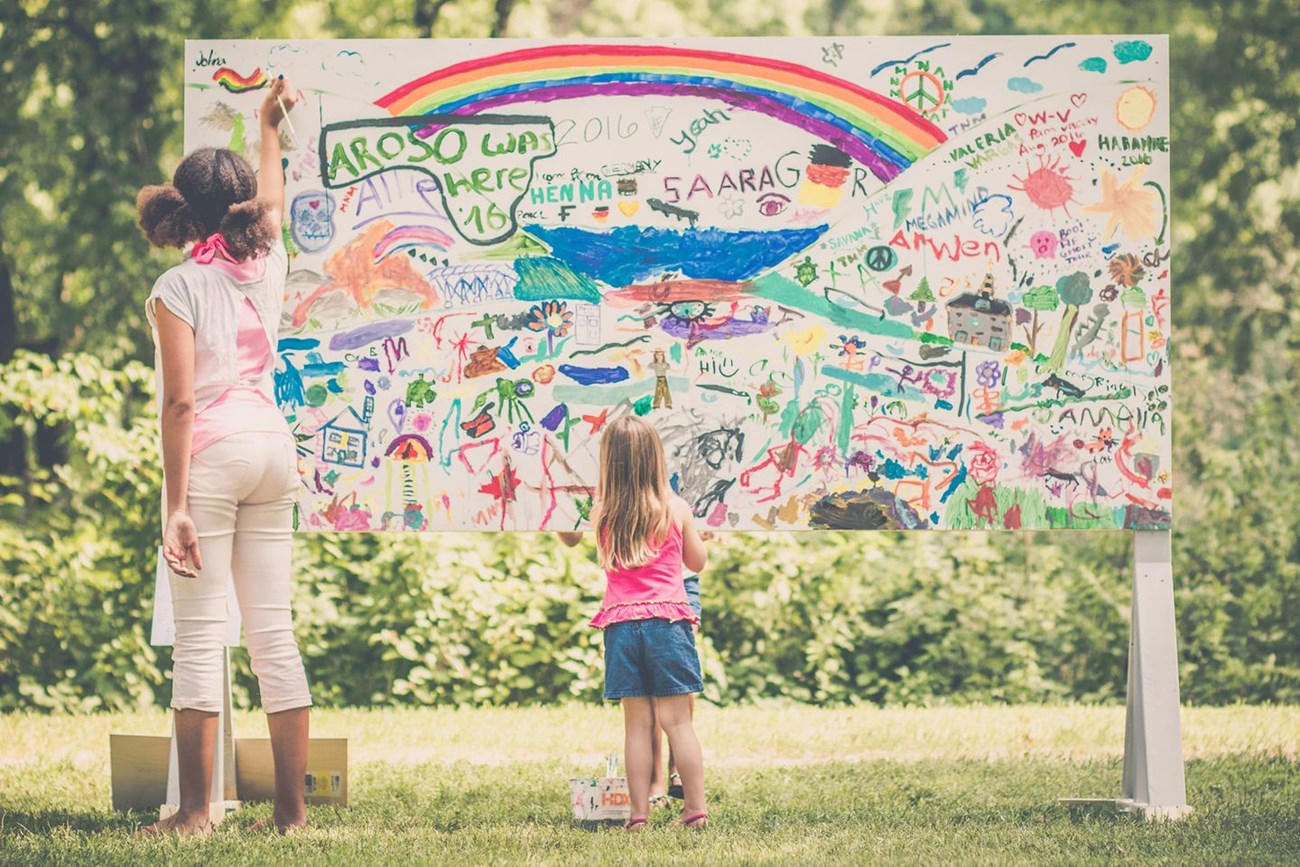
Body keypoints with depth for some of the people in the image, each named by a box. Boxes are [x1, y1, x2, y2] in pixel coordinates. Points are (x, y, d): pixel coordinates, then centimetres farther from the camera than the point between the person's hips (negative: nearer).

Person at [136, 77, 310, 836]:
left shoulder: (179, 289, -7)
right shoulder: (267, 267, 8)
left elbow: (179, 404, -13)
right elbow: (272, 201, 32)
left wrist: (177, 508, -13)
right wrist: (269, 127, 49)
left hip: (212, 452, -5)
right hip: (274, 445, 5)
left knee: (200, 634, -4)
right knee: (274, 631, 7)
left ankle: (197, 810, -4)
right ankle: (292, 806, 7)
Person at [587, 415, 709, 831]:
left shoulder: (601, 515, 0)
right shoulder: (675, 510, -1)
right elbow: (698, 562, 10)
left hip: (621, 621, 1)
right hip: (667, 618, -1)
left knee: (637, 722, 5)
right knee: (677, 719, 1)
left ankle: (639, 812, 4)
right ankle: (696, 807, 1)